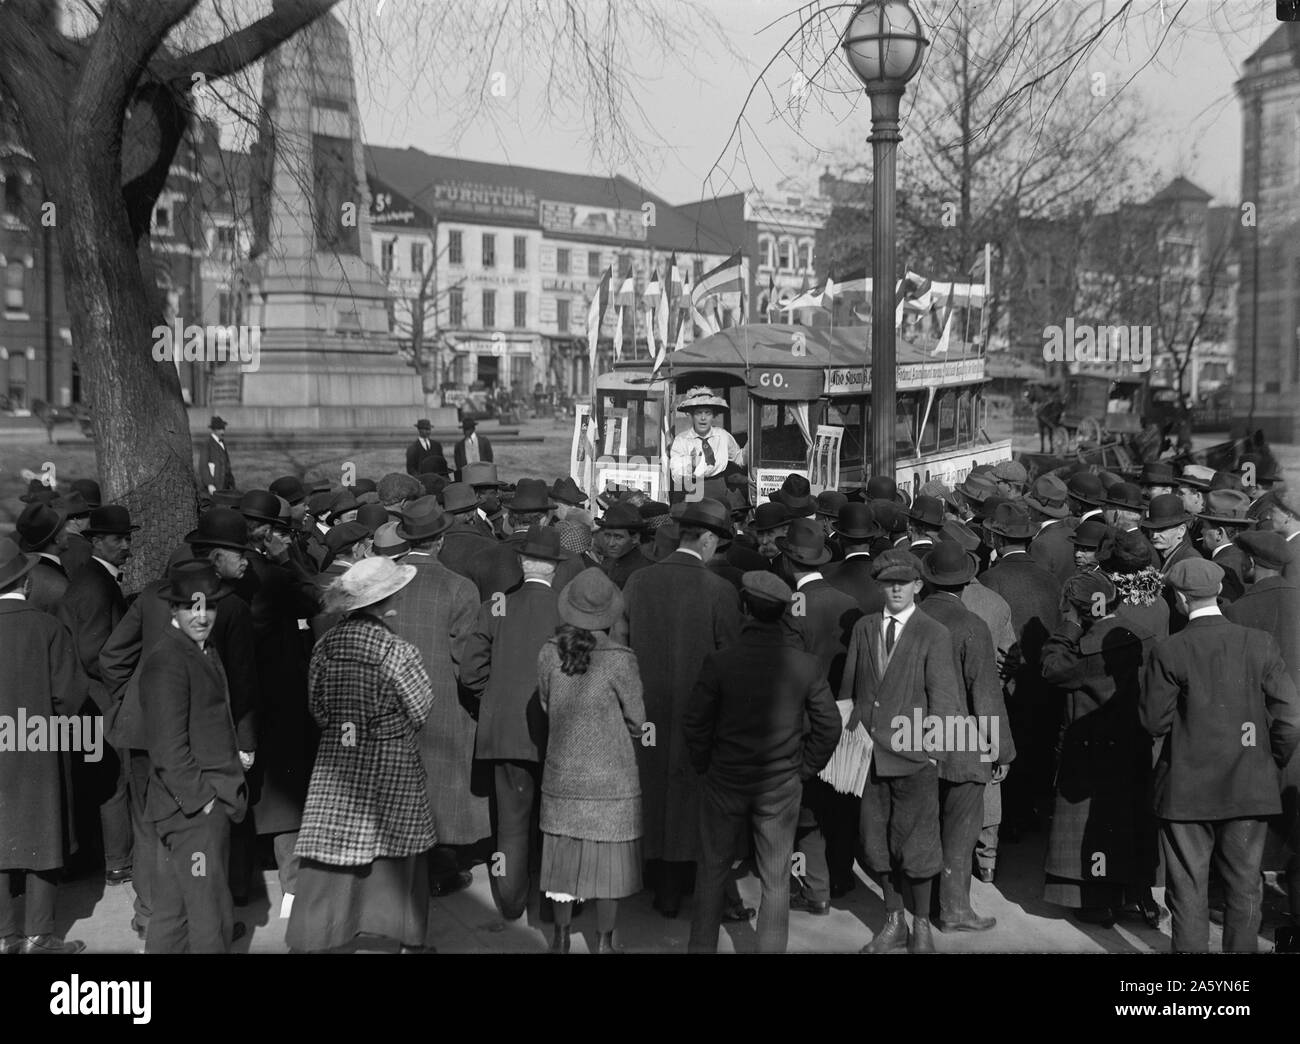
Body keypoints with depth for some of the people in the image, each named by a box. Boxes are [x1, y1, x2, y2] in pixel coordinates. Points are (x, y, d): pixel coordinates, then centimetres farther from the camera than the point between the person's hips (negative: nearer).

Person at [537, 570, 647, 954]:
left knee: (564, 856, 16)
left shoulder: (548, 654, -9)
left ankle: (561, 939, 30)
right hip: (612, 779, -3)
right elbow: (638, 722, -8)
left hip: (562, 775, 3)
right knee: (610, 861, 12)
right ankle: (604, 942, 23)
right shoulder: (621, 660, -18)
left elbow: (545, 705, 5)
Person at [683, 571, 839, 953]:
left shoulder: (719, 661, -16)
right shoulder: (808, 665, -11)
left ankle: (702, 946, 26)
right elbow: (829, 727, -4)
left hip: (724, 783, 0)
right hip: (781, 789, 1)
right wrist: (803, 771, 9)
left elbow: (694, 722, -9)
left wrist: (705, 767, 7)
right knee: (776, 882, 13)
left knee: (712, 872, 16)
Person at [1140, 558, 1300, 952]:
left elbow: (1154, 722, -9)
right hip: (1249, 787, 2)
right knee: (1245, 886, 15)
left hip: (1186, 789, -2)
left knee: (1188, 890, 9)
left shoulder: (1168, 652, -12)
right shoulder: (1260, 643, -6)